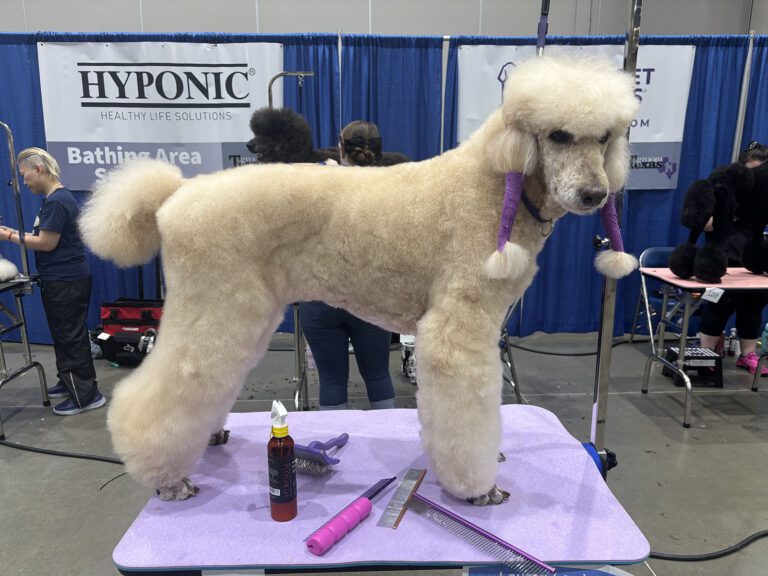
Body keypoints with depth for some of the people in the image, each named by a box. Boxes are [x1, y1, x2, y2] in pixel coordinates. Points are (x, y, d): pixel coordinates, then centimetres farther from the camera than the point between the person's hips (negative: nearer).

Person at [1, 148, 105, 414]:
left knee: (70, 336, -3)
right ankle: (69, 382, 33)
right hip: (62, 279, 10)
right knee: (64, 334, 19)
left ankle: (86, 395, 4)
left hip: (65, 282, -10)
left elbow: (47, 243, -18)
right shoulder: (56, 198, 13)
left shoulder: (56, 201, -18)